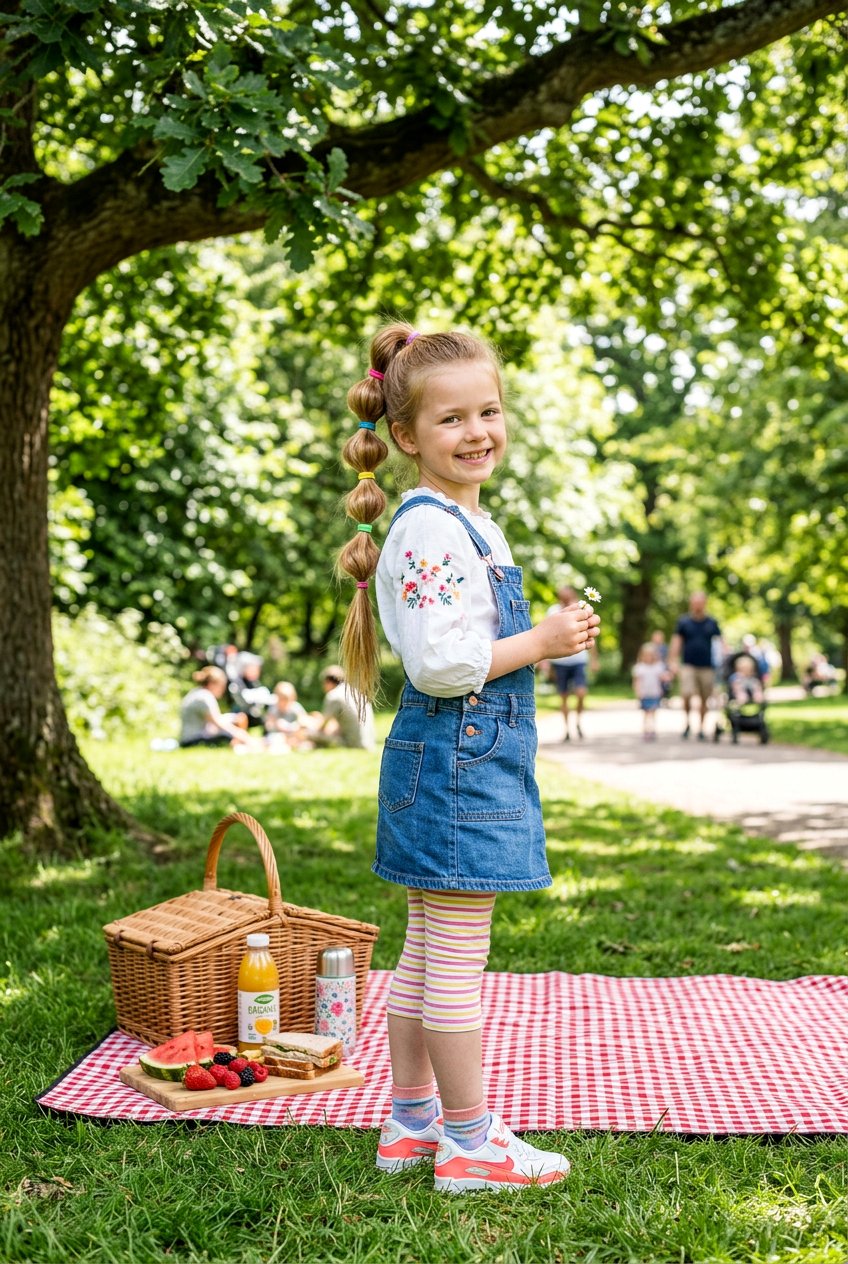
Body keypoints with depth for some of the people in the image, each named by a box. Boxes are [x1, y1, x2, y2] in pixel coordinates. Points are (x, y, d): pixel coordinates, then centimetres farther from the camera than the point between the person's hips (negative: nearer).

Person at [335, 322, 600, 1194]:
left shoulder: (467, 523, 15)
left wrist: (546, 639, 10)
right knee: (458, 957, 0)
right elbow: (439, 663, -22)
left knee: (425, 951, 16)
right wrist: (539, 643, -15)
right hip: (456, 758, -10)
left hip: (462, 758, 10)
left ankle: (411, 1123, 27)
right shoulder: (429, 529, -17)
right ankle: (468, 1144, 12)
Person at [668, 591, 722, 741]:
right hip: (688, 666, -1)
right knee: (686, 695, -18)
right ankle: (687, 722, 5)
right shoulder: (683, 622, 5)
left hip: (707, 667, 1)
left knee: (705, 699, 5)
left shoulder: (711, 623, 7)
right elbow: (676, 641, 5)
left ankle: (701, 728, 19)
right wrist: (673, 661, -3)